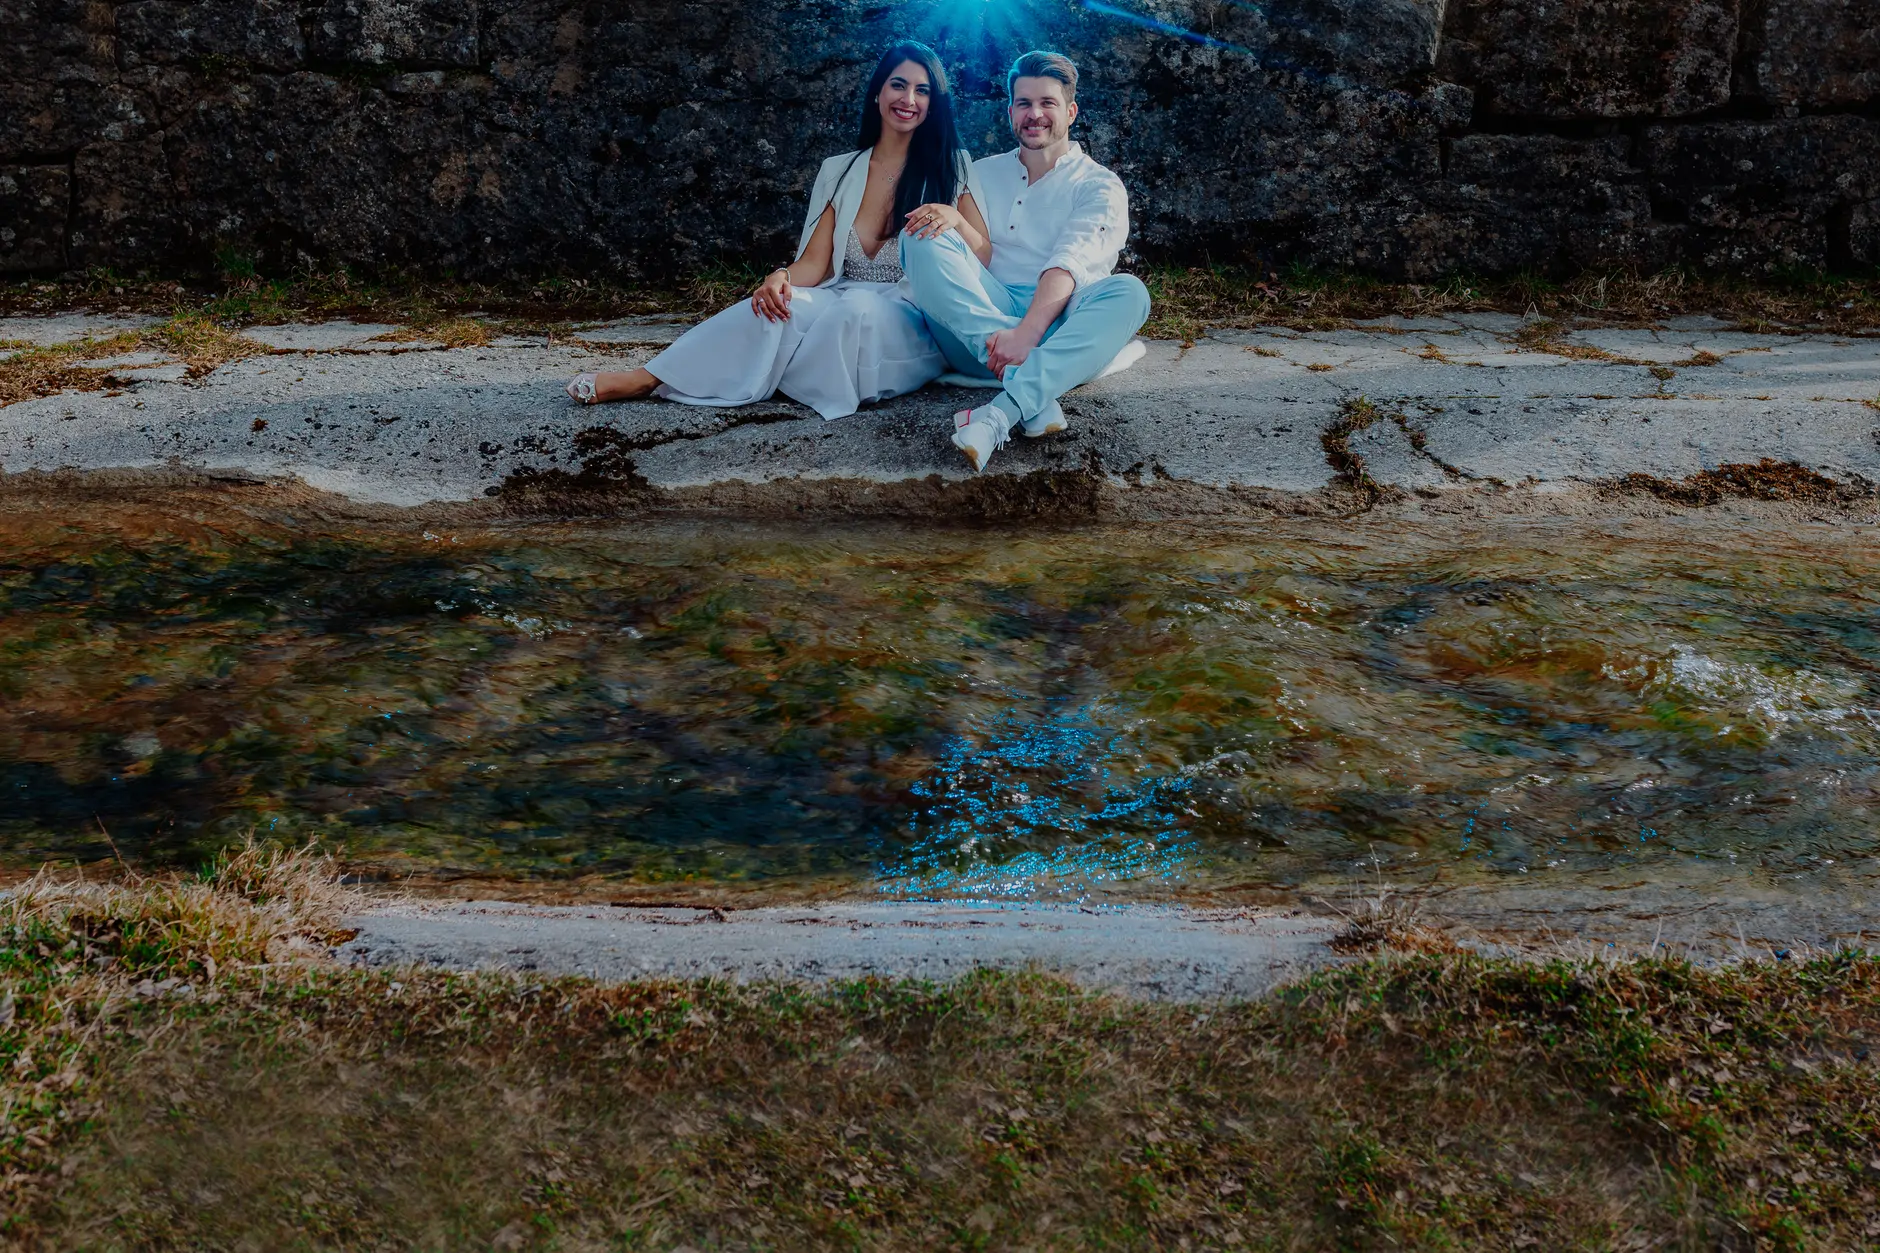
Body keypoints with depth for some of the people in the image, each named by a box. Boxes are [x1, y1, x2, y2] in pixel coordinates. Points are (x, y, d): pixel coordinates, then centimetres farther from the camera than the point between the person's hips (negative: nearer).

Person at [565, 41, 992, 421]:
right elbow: (814, 264, 4)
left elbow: (983, 259, -2)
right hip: (845, 307, 3)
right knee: (785, 304, -32)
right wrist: (781, 277, -19)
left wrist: (955, 219, -23)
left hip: (914, 327, -2)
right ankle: (648, 378, -30)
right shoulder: (841, 172, 13)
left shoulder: (950, 168, 5)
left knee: (857, 309, -38)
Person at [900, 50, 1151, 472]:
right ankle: (1035, 396, -37)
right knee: (924, 240, -21)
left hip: (1055, 330, -2)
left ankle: (1002, 412, -48)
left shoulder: (1099, 186, 9)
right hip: (980, 335, 2)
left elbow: (1068, 267, -9)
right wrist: (951, 221, -10)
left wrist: (1026, 333, -26)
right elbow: (975, 257, 14)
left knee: (1128, 292, -31)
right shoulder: (982, 173, 23)